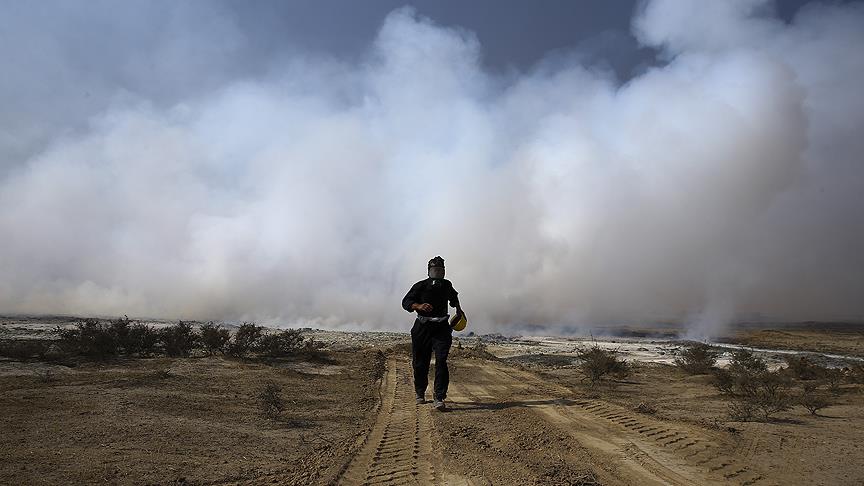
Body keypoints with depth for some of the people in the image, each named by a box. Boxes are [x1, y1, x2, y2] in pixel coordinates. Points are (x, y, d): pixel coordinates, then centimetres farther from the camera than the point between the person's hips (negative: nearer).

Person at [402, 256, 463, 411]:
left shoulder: (447, 285, 12)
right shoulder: (420, 286, -2)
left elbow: (454, 296, 36)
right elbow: (406, 302, -9)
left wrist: (458, 309, 31)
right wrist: (419, 306, -26)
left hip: (442, 327, 2)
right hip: (422, 328, -1)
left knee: (441, 361, -14)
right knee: (420, 363, 6)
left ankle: (439, 398, -14)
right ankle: (420, 394, 28)